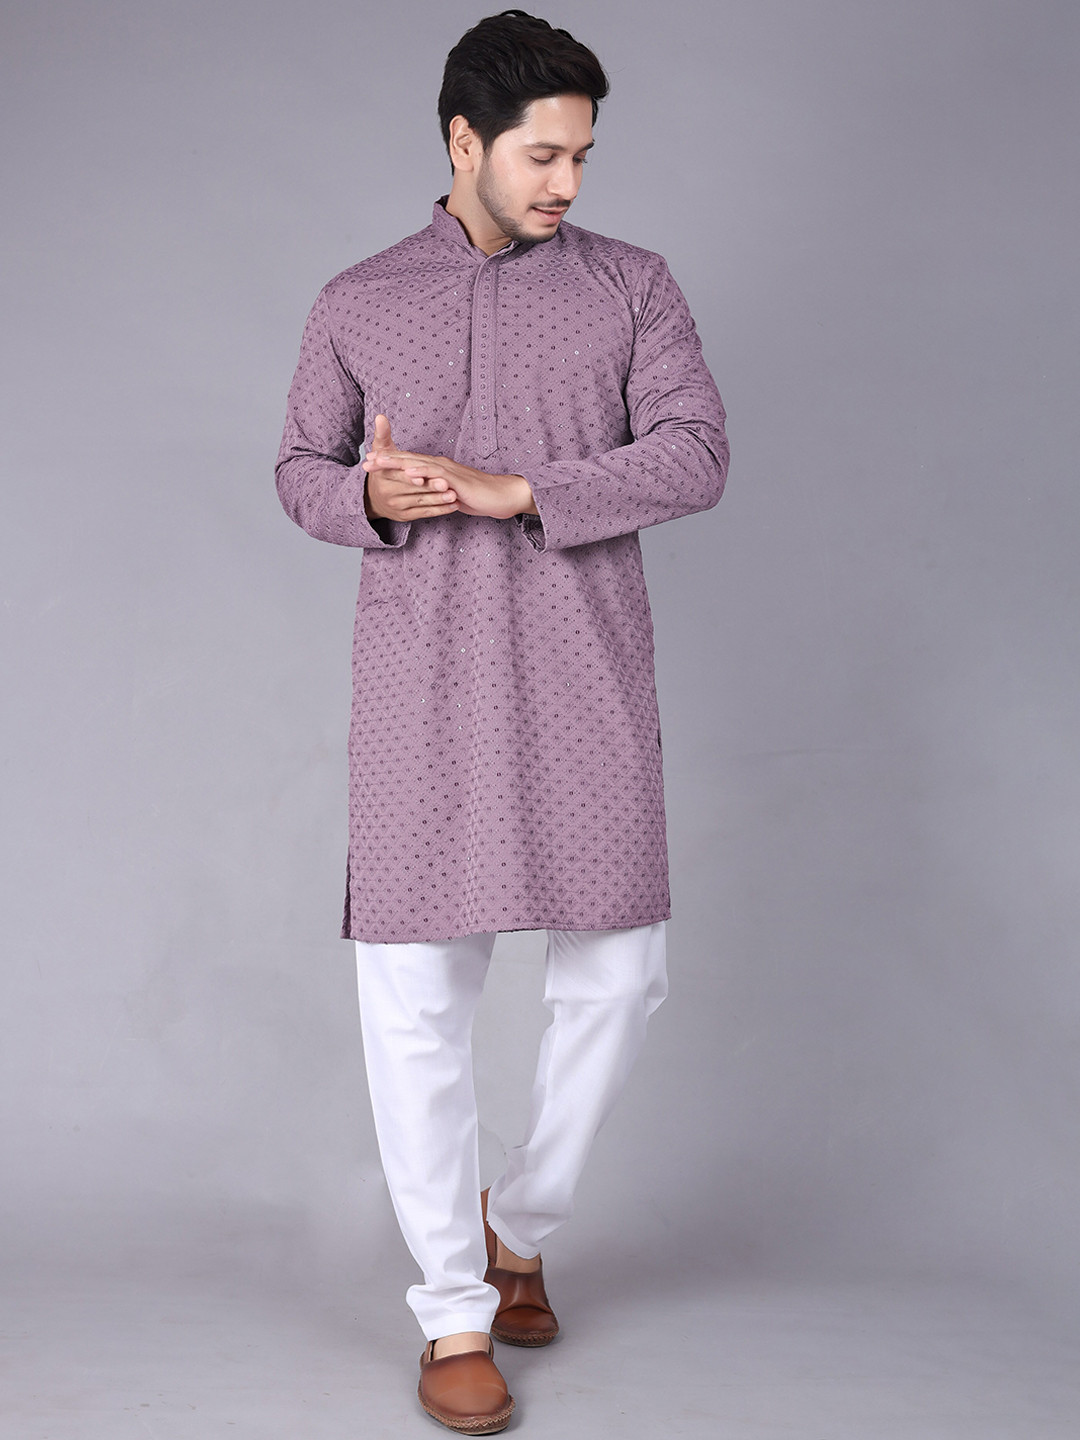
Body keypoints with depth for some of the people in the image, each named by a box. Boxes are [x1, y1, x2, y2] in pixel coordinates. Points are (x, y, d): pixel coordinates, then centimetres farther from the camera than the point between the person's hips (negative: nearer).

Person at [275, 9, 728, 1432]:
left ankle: (520, 1219, 28)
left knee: (618, 971, 1)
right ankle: (455, 1309, 13)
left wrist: (511, 489, -17)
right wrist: (371, 494, -11)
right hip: (421, 674, 0)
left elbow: (695, 454, -6)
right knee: (416, 992, -2)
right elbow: (301, 470, 13)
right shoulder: (358, 303, 9)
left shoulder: (632, 285, 6)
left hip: (584, 672, 1)